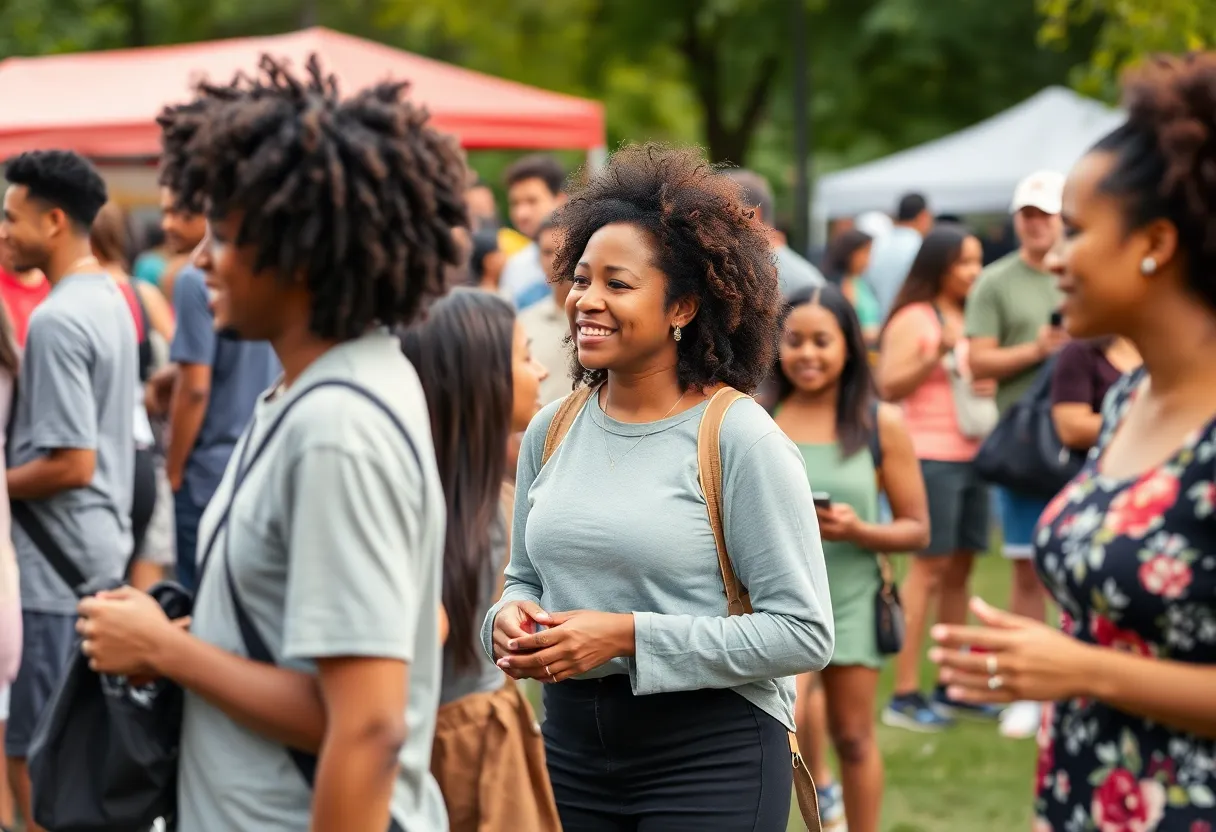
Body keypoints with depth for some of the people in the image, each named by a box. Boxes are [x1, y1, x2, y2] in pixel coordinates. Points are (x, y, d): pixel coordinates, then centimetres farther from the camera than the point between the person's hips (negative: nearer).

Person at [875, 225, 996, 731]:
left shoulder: (972, 318, 18)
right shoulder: (913, 319, -6)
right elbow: (889, 386, -13)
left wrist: (990, 385, 6)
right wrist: (937, 355, -25)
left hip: (971, 455, 8)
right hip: (930, 456, -8)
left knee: (960, 567, 8)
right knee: (929, 568, -10)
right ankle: (904, 693, -8)